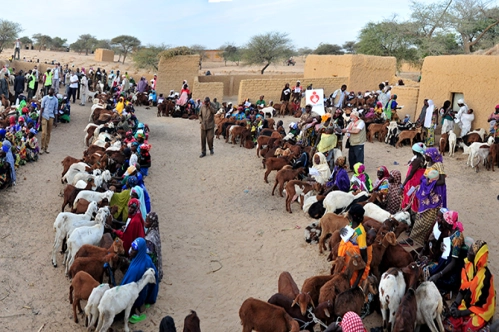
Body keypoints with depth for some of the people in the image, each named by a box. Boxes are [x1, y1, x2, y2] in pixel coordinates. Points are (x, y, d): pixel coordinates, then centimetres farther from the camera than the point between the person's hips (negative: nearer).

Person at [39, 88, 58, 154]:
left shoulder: (55, 100, 2)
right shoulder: (45, 98, -2)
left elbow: (55, 111, 6)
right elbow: (42, 108, 0)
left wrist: (55, 121, 6)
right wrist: (39, 118, -4)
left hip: (51, 117, 2)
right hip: (44, 117, -2)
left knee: (49, 133, 7)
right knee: (44, 133, -8)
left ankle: (46, 147, 16)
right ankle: (42, 148, 0)